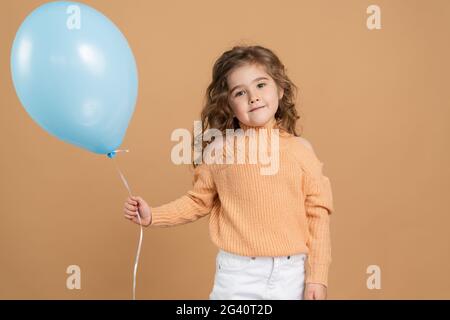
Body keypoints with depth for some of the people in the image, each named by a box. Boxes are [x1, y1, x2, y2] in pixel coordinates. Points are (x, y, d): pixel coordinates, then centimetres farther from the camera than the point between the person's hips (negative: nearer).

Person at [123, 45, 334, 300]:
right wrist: (152, 216, -3)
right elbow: (199, 201, 8)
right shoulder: (219, 149, -3)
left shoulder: (301, 149, -2)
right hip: (237, 274, 0)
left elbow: (318, 213, 0)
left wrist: (318, 276, -2)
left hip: (292, 274, 1)